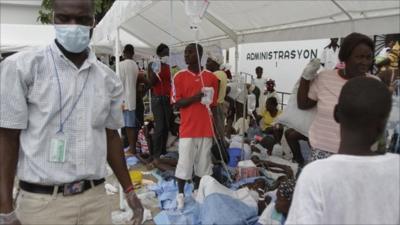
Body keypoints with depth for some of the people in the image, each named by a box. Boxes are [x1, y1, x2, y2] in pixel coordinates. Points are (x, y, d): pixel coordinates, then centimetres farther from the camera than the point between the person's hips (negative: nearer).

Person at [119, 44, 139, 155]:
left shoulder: (121, 64, -9)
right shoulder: (135, 65, 10)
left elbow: (120, 84, -13)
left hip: (125, 100, -6)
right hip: (133, 99, 7)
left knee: (129, 126, -4)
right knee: (133, 125, 10)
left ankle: (132, 149, -2)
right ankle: (133, 148, 15)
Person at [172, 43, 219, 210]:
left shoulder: (211, 77, 4)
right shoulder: (179, 77, -1)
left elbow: (214, 104, 10)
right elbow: (177, 103, -5)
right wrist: (195, 97, -21)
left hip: (206, 129, 2)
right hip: (188, 129, -2)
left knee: (203, 162, 9)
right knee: (185, 163, 3)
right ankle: (180, 194, 19)